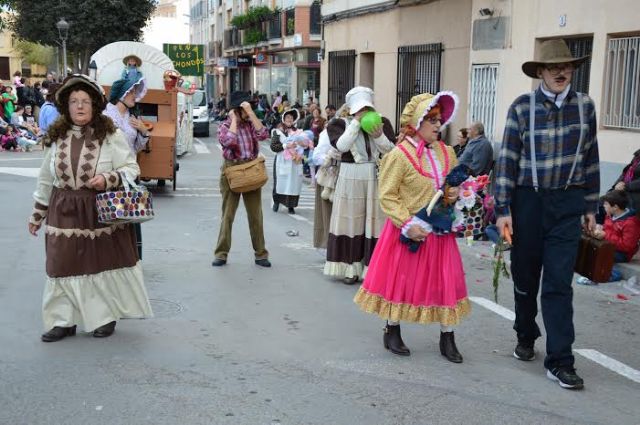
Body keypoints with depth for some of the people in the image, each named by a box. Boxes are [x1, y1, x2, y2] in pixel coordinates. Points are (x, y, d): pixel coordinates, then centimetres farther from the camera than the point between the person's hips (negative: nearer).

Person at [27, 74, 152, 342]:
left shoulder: (111, 135, -6)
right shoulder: (56, 138, 6)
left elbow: (131, 169, -4)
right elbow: (46, 179, 14)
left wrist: (108, 179, -22)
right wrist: (37, 213, 16)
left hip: (101, 211, -3)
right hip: (65, 212, 3)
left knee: (104, 263, 5)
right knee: (64, 266, 6)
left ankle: (106, 317, 21)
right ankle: (64, 321, 18)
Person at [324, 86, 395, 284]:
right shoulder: (341, 124, 1)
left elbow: (391, 151, 2)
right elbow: (342, 146, -16)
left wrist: (379, 136, -15)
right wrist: (356, 122, -13)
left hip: (376, 178, 2)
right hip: (350, 178, -1)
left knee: (375, 221, 2)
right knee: (351, 221, 2)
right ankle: (351, 267, 11)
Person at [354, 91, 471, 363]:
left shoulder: (446, 153, 5)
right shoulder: (399, 155, -14)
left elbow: (457, 183, 20)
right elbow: (387, 197, -15)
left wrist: (456, 193, -4)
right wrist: (407, 225, -22)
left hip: (439, 230, 6)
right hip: (408, 232, -5)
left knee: (446, 281, 8)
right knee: (400, 279, 8)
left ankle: (447, 338, 21)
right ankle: (392, 332, 26)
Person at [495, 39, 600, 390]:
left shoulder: (585, 106, 4)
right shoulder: (522, 107, -4)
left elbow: (590, 157, 10)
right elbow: (507, 159, -4)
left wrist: (591, 206, 11)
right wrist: (502, 209, -7)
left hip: (568, 204, 1)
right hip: (528, 200, -1)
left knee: (559, 283, -2)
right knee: (525, 276, 12)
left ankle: (559, 361, 2)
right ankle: (526, 337, 35)